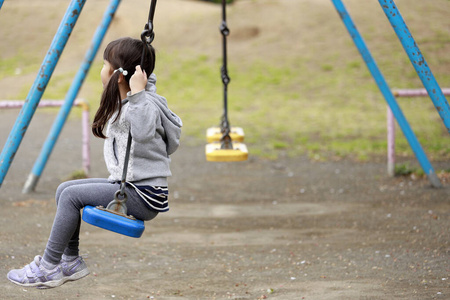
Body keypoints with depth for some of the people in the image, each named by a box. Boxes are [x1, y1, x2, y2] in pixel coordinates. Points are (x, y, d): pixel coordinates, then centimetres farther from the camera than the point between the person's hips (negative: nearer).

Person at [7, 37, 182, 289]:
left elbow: (143, 133, -39)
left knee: (72, 195, -15)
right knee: (65, 189, 7)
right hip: (127, 185, 10)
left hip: (144, 196, -10)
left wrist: (138, 93, -36)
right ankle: (71, 261, 12)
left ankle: (48, 268, -7)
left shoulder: (147, 104, -17)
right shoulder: (122, 102, 12)